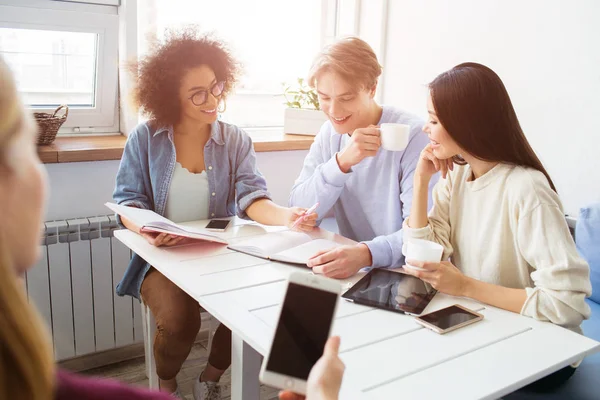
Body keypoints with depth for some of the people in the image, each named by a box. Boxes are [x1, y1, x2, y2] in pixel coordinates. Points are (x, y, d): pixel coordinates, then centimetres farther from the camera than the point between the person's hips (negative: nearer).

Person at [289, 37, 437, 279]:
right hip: (350, 272, 4)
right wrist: (341, 162, -20)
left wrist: (366, 253, -38)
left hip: (406, 276, -3)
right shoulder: (330, 133, 2)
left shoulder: (411, 135, -15)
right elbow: (299, 214, -5)